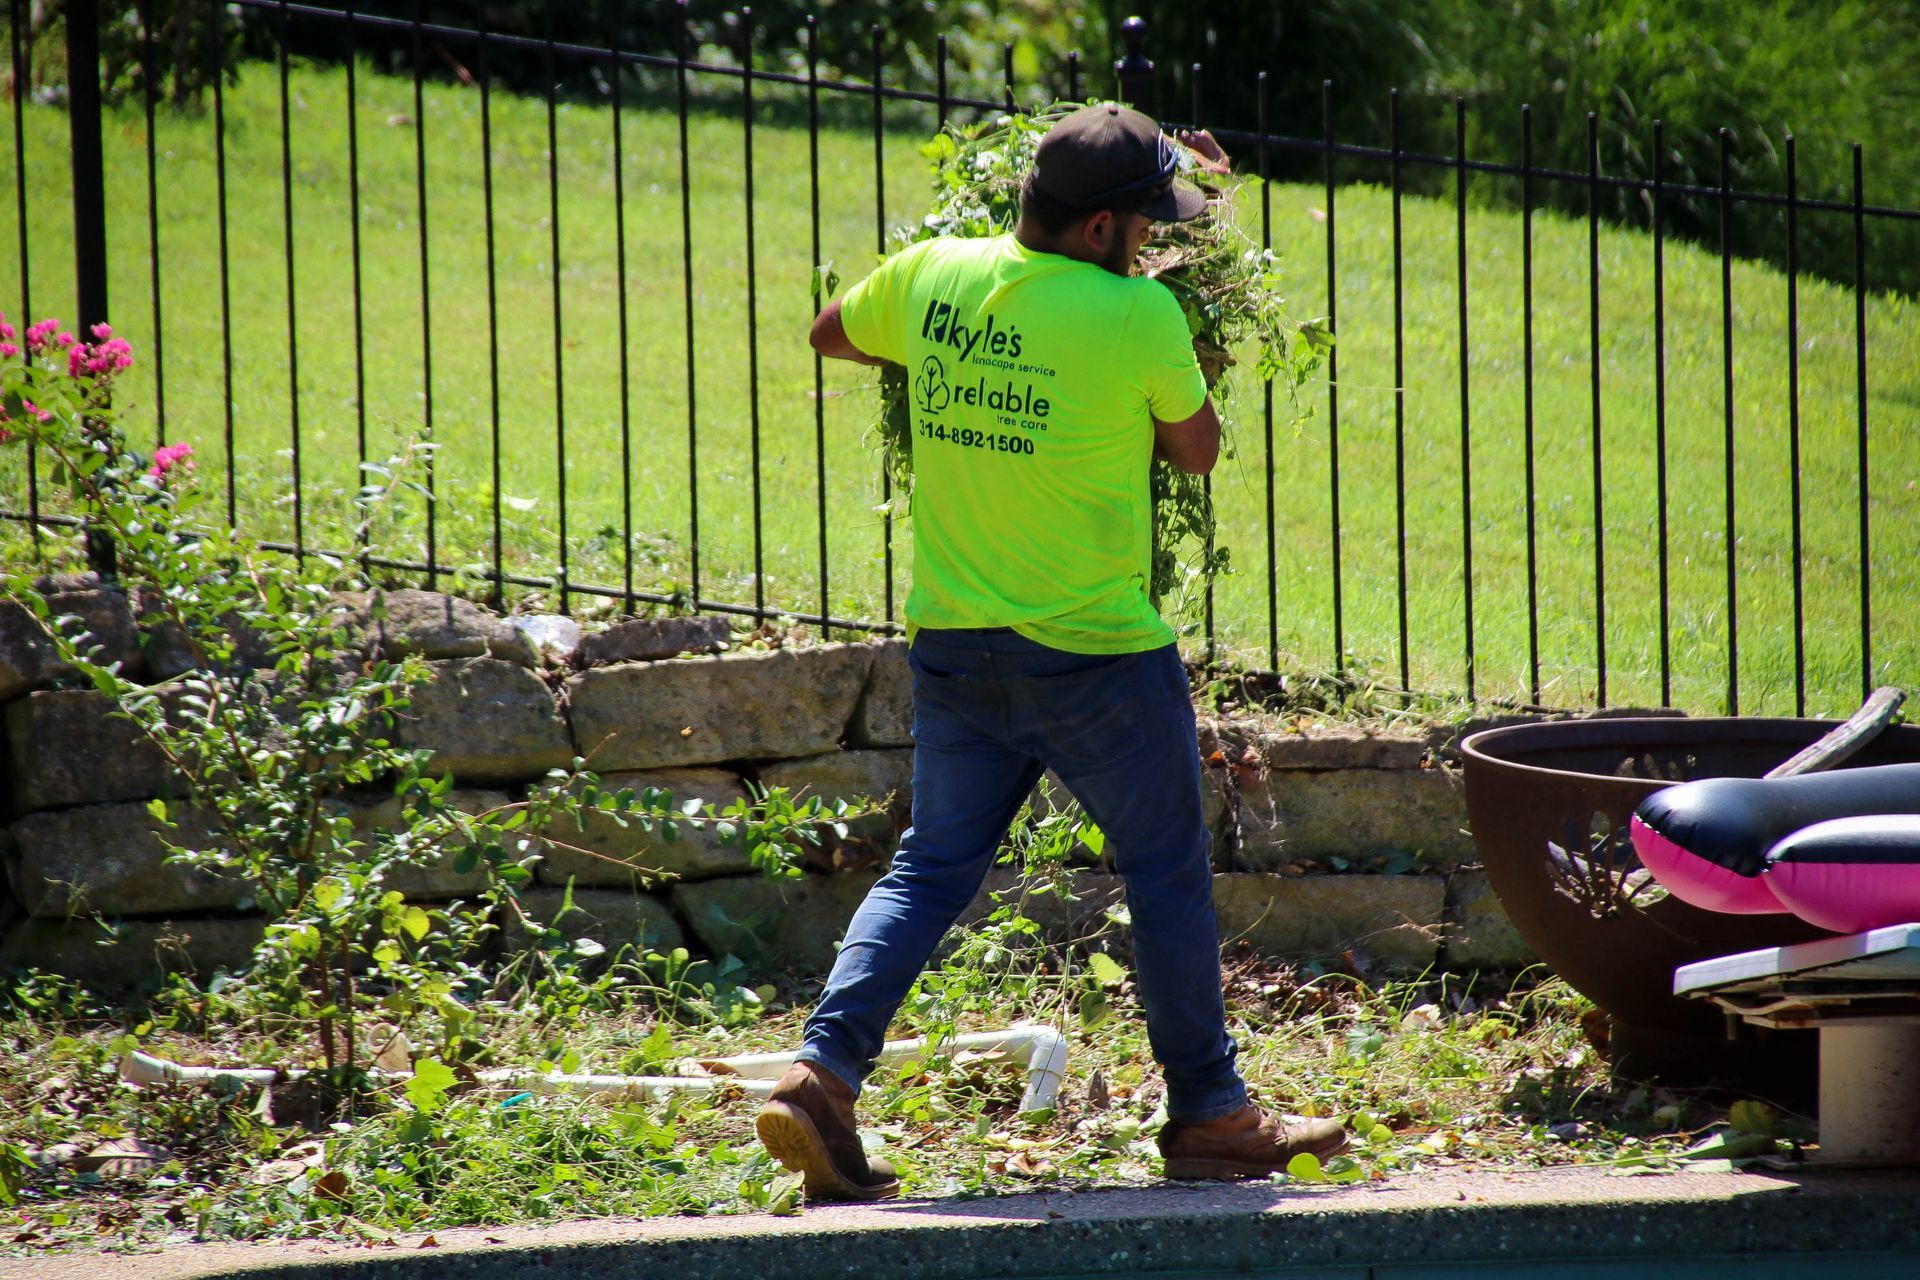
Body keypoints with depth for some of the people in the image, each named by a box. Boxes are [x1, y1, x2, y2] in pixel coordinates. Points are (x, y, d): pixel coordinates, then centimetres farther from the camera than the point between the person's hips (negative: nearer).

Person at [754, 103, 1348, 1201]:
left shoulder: (932, 277, -1)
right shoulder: (1138, 316, -16)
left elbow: (831, 334, 19)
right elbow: (1197, 449, 0)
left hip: (952, 645, 5)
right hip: (1097, 652, -5)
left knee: (933, 867, 12)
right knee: (1169, 875, 10)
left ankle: (822, 1077, -3)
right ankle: (1210, 1116, 19)